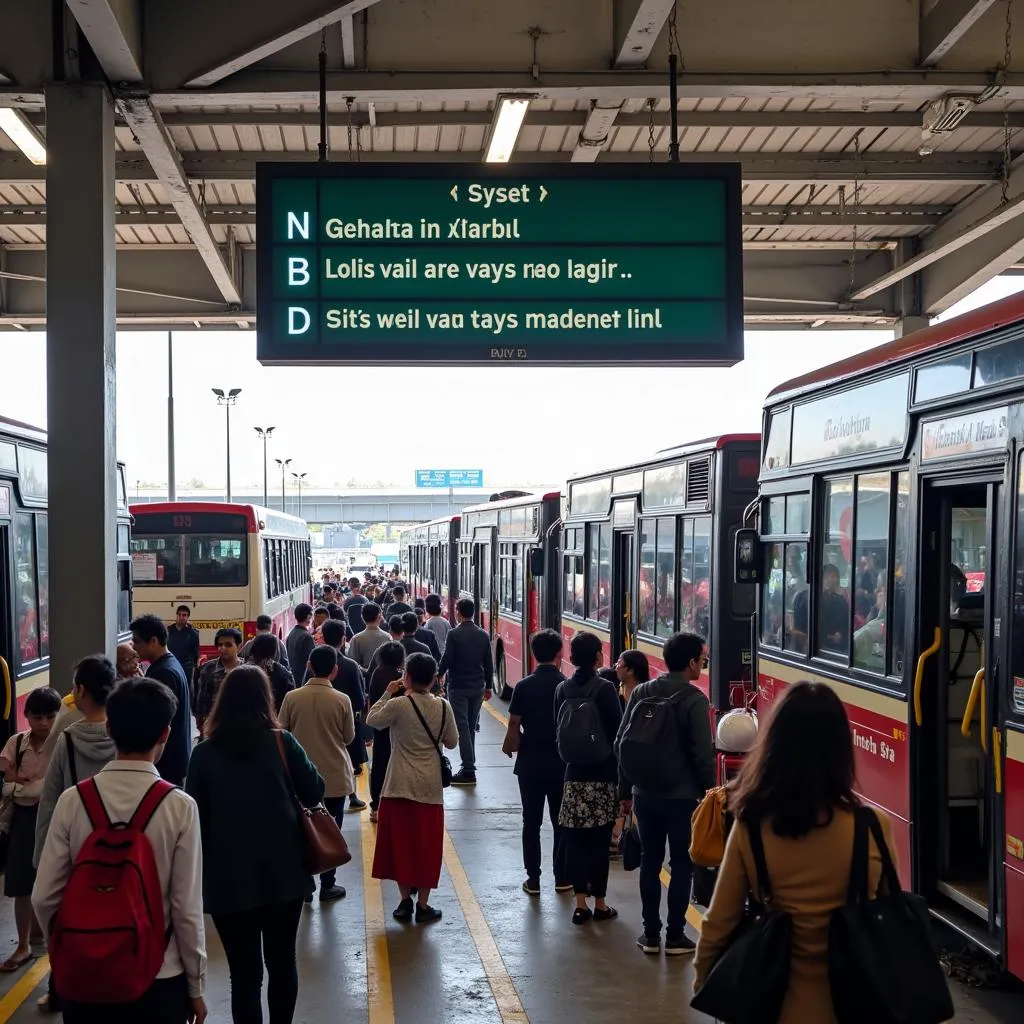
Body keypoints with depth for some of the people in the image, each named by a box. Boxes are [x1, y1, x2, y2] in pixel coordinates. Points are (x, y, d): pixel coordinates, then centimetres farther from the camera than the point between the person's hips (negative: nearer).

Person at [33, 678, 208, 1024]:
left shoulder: (72, 801, -8)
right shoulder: (179, 807, -13)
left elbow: (45, 897, -3)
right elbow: (187, 908, -11)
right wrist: (196, 986, 2)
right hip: (159, 981, -2)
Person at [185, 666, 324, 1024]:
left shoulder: (205, 753, -6)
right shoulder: (282, 743, -6)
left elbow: (195, 818, -2)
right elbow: (315, 793, 1)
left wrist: (200, 876, 8)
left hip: (229, 879, -1)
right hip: (282, 874, 1)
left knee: (245, 973, 3)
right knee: (282, 963, 18)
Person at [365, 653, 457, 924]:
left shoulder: (398, 705, -13)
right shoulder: (443, 706, -4)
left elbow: (373, 720, 4)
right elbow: (452, 741, 6)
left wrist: (387, 694, 11)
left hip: (400, 785, -2)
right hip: (430, 787, 2)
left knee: (400, 840, 11)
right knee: (427, 844, 8)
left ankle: (405, 900, 15)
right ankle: (423, 905, 11)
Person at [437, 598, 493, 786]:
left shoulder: (454, 634, -12)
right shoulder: (483, 635, 4)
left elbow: (447, 660, -14)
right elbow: (489, 663, 7)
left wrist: (438, 675, 4)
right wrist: (488, 686, 16)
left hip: (458, 687, -5)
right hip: (477, 687, 5)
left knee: (462, 727, -5)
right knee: (471, 727, 15)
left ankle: (469, 771, -9)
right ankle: (468, 765, 19)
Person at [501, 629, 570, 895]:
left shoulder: (523, 687, -7)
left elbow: (514, 725, -6)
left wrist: (509, 746, 12)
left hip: (530, 763, 0)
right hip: (561, 763, 0)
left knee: (531, 821, 9)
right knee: (562, 821, 12)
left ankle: (533, 879, 10)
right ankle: (561, 877, 17)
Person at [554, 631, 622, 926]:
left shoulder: (563, 689, 2)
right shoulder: (605, 689, -11)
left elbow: (558, 730, 9)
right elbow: (617, 732, -9)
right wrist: (620, 771, 1)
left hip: (574, 772, 3)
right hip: (603, 772, -3)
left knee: (575, 838, 6)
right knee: (600, 839, 4)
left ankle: (581, 903, 8)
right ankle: (599, 903, 11)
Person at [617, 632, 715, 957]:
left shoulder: (641, 693, 2)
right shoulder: (695, 700, -13)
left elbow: (621, 744, 4)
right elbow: (703, 754, -15)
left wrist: (626, 791, 12)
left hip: (645, 794, 4)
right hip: (683, 796, -4)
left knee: (650, 863, 13)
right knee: (682, 866, 8)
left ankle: (651, 935, 18)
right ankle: (675, 936, 11)